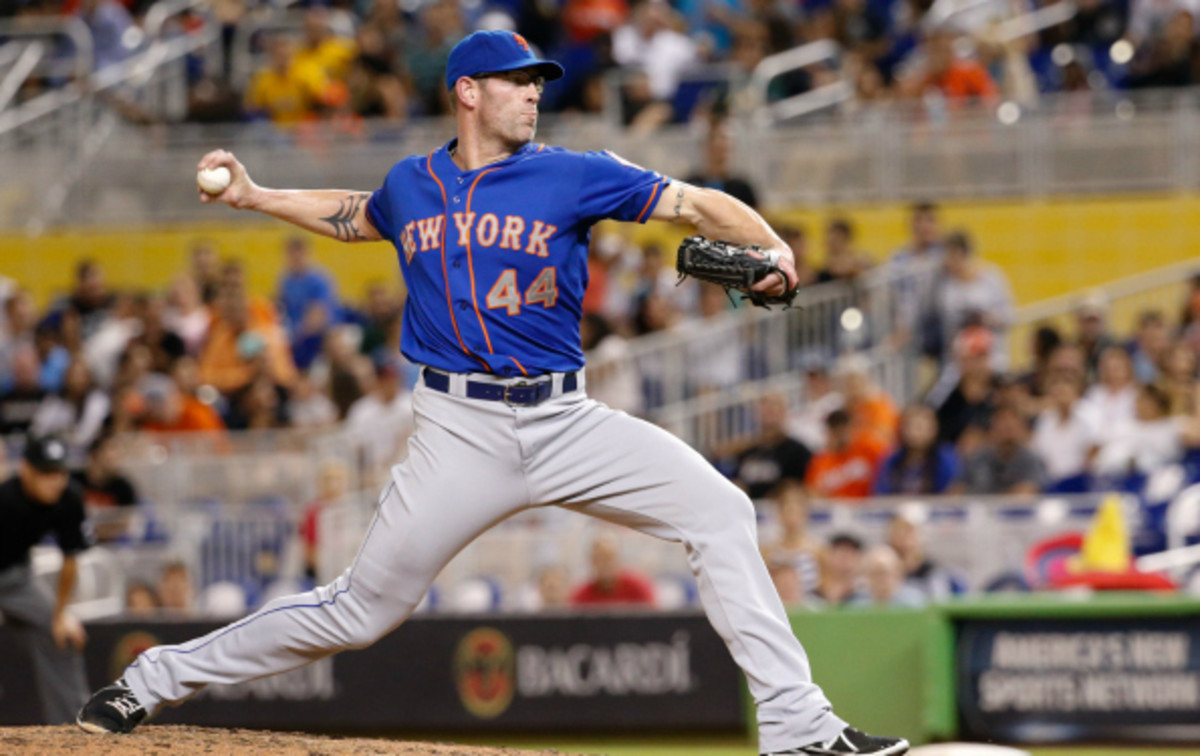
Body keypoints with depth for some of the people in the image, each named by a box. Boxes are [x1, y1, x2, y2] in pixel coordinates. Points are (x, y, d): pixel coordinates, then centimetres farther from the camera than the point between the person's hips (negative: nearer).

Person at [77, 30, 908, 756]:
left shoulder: (573, 176, 1)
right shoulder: (410, 184, 8)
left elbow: (693, 203, -8)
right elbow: (357, 216, 32)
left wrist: (772, 250, -26)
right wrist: (254, 197, 23)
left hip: (564, 422, 1)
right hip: (461, 432, -1)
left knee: (721, 514, -12)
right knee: (361, 609, -2)